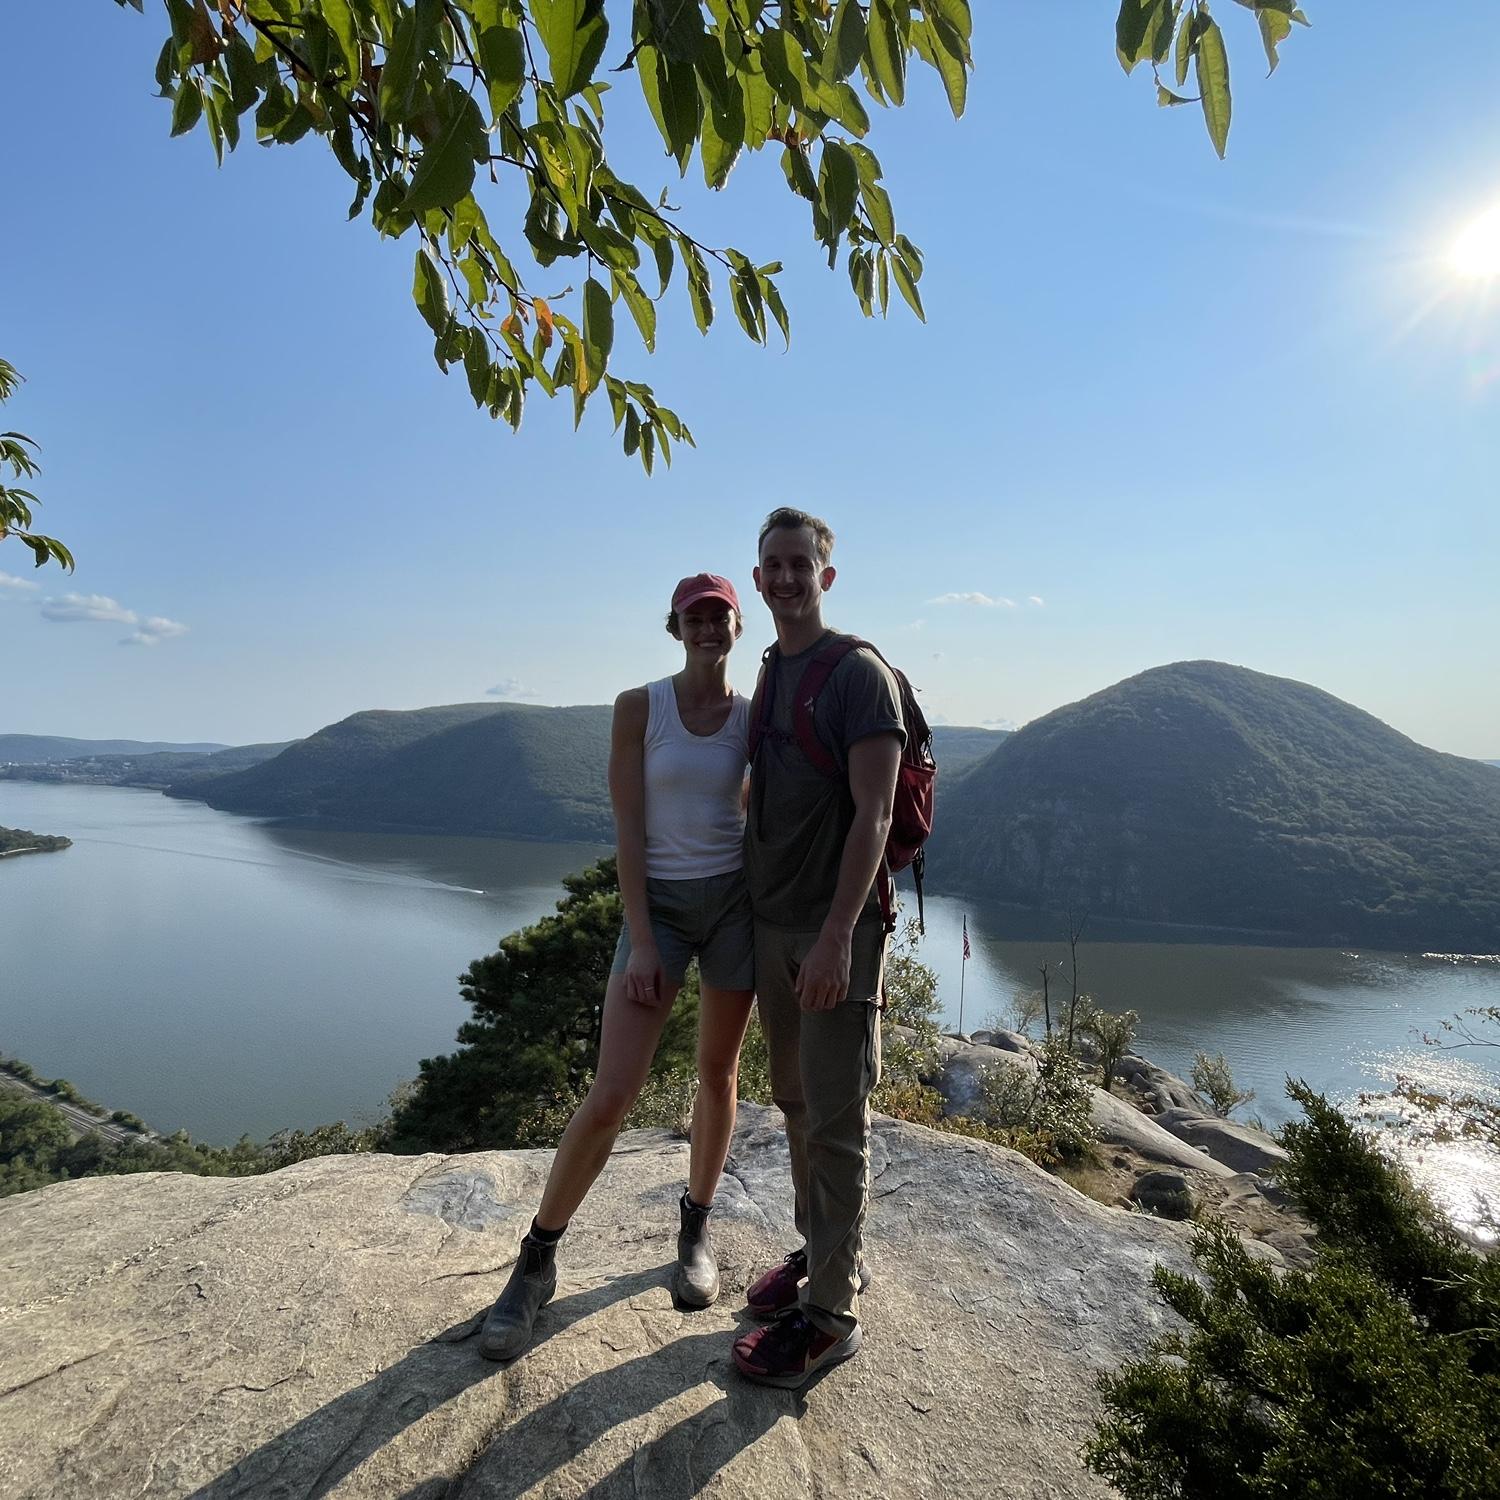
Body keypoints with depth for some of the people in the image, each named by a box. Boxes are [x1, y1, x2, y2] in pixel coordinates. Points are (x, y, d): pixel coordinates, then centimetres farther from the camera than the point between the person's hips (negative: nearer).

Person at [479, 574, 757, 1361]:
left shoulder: (754, 717, 3)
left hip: (736, 899, 3)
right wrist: (641, 942, -12)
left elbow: (760, 809, 10)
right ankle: (536, 1263, 15)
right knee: (609, 1099, -6)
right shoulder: (638, 706, -4)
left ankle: (696, 1229, 36)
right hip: (658, 904, -2)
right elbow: (627, 828, -7)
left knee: (718, 1075, 13)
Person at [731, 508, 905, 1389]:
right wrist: (749, 904, 14)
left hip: (836, 928, -8)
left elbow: (872, 815, -18)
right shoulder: (767, 677, 12)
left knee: (836, 1118, 1)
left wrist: (838, 935, -24)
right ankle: (824, 1253, 34)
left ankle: (830, 1312, 14)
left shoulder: (859, 674, -11)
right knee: (795, 1102, 17)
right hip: (772, 925, 8)